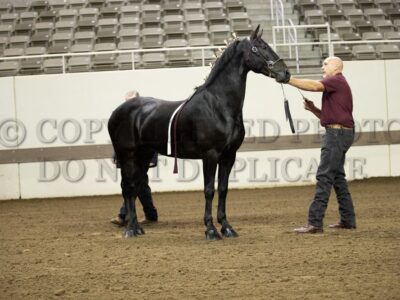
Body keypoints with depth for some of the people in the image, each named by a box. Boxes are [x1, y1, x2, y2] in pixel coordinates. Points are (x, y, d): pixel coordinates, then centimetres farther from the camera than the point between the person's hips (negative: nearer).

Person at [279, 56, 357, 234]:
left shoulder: (337, 81, -7)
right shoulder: (333, 86, 24)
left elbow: (315, 86, -25)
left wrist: (288, 80, -26)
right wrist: (312, 109, 8)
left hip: (337, 133, -11)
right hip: (338, 133, 11)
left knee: (324, 177, -13)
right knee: (337, 177, 14)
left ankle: (315, 223, -17)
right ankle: (348, 219, 17)